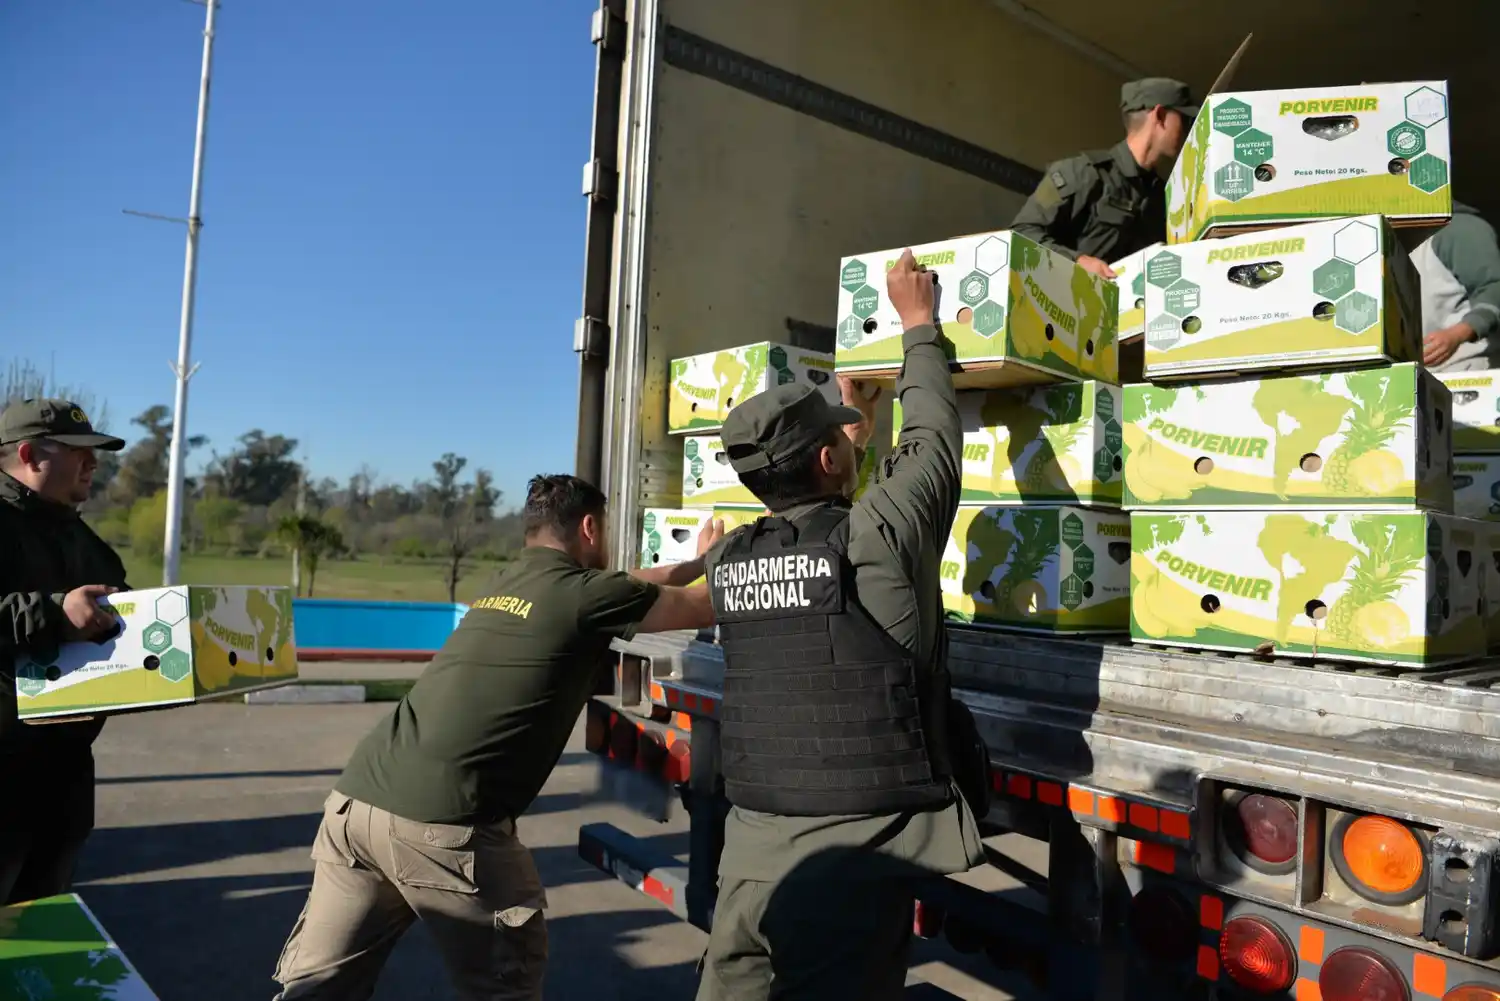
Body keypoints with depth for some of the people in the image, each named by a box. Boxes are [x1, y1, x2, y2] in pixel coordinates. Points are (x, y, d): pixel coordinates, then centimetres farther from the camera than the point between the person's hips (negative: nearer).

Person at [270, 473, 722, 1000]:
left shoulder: (511, 580, 19)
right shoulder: (586, 594, -2)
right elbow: (706, 607, 9)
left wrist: (696, 562, 45)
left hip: (356, 797, 8)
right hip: (441, 822, -7)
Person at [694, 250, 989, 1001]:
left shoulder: (728, 561, 4)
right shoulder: (874, 539, -12)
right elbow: (933, 437, 5)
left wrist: (851, 435, 39)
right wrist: (918, 325, 19)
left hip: (752, 839, 5)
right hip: (853, 850, -5)